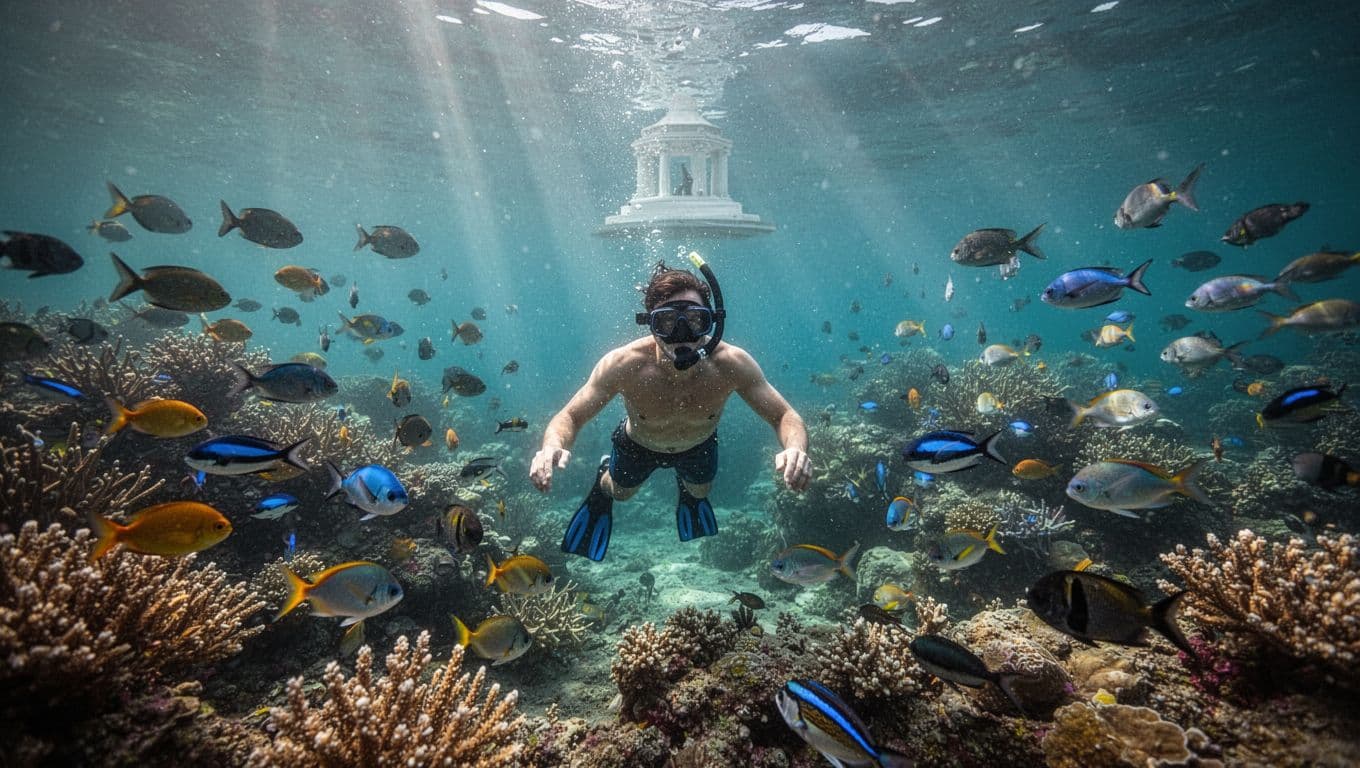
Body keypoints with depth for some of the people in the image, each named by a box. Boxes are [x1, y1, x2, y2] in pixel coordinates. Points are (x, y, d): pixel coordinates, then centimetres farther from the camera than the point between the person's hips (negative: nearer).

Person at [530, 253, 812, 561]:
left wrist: (795, 449, -54)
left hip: (699, 445, 2)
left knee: (699, 493, 29)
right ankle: (606, 475, 61)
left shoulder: (731, 364, -37)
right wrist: (553, 446, -54)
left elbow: (785, 417, -29)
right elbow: (570, 417, -30)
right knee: (621, 492, 26)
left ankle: (688, 495, 66)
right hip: (639, 444, -1)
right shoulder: (623, 365, -39)